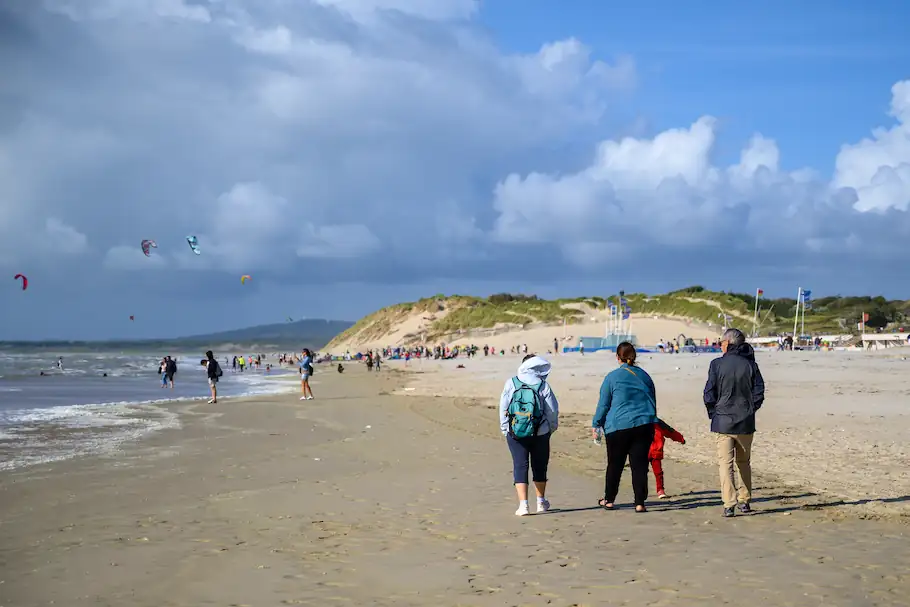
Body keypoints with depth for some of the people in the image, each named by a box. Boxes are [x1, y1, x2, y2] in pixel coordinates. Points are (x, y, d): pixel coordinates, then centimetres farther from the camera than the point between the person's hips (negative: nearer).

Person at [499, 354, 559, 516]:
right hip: (540, 434, 0)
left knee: (520, 466, 3)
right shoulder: (543, 385, -7)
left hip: (515, 434, 0)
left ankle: (523, 504, -7)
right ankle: (541, 502, 28)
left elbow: (503, 408, -1)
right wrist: (552, 427, 14)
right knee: (539, 466, 15)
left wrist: (505, 429, 9)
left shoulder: (511, 384, -3)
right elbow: (553, 410, -4)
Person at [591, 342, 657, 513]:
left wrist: (596, 425, 10)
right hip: (644, 426, 3)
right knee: (640, 464, 2)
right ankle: (640, 503, -1)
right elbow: (653, 402, 18)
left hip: (618, 427, -3)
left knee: (614, 465, 9)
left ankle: (609, 500, 19)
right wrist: (651, 421, 30)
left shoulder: (612, 377, -4)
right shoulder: (644, 376, 9)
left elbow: (603, 404, 0)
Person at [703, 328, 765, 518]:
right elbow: (759, 393, 0)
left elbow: (709, 394, -8)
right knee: (744, 462, 18)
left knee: (725, 463, 0)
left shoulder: (717, 364, -7)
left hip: (723, 422, -3)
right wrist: (750, 411, 13)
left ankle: (729, 505, -8)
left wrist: (713, 414, 6)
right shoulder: (750, 364, 0)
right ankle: (745, 501, 22)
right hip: (745, 423, 3)